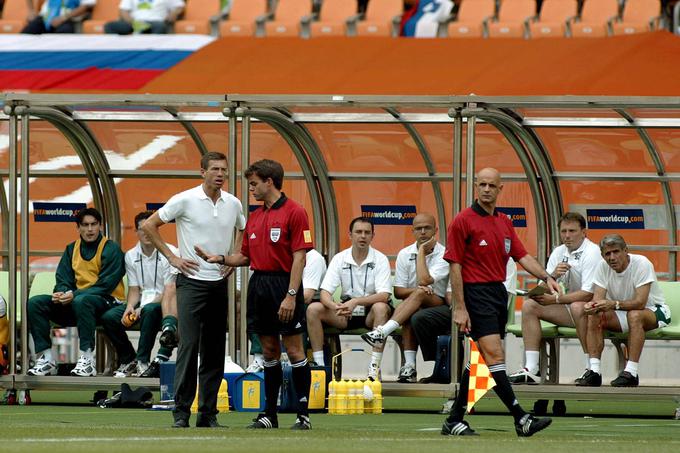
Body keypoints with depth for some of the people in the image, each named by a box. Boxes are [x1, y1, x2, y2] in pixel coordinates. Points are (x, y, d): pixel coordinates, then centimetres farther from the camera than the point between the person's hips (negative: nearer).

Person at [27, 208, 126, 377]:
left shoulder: (111, 249, -5)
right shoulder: (71, 250, 14)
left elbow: (105, 285, -13)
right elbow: (63, 280, 9)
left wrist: (74, 295, -23)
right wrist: (61, 293, -16)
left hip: (107, 301, -6)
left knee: (81, 301, -40)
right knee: (35, 303, -12)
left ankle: (87, 360, -39)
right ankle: (45, 358, -17)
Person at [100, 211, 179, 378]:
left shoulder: (169, 253, -11)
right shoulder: (131, 256, 7)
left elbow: (170, 291, -15)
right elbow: (134, 289, 9)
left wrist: (143, 308, -22)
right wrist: (130, 307, -14)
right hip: (143, 302, 5)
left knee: (150, 311, -39)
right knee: (109, 317, -16)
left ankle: (142, 361, -33)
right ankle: (128, 359, -2)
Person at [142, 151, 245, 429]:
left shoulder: (233, 204, 6)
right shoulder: (185, 200, -7)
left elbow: (243, 229, 27)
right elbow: (149, 226, -1)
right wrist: (171, 257, -5)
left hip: (220, 283, 5)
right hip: (192, 281, -5)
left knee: (214, 351, 5)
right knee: (189, 346, -11)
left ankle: (208, 413, 10)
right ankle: (181, 411, -9)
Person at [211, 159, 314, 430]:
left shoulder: (294, 212, -7)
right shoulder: (254, 217, 15)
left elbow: (299, 257, -12)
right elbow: (246, 257, 20)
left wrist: (291, 295, -19)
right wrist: (219, 259, 4)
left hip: (284, 284, -7)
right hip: (258, 284, 7)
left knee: (294, 351, -4)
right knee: (269, 351, 9)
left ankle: (303, 414, -1)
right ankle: (270, 414, 11)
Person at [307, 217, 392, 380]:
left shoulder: (380, 260, -7)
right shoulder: (339, 259, 0)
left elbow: (384, 295, -19)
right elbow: (325, 292, -7)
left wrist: (356, 302, -34)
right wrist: (335, 306, -31)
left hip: (370, 312, -3)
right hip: (345, 312, 3)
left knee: (381, 308, -37)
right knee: (313, 309, -20)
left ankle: (375, 366, -36)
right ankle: (318, 364, -19)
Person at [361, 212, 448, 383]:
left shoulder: (443, 254, -6)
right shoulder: (405, 254, 7)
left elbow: (424, 280, -21)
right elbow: (398, 291, 3)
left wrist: (422, 251, -11)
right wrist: (415, 290, -19)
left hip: (439, 306, -3)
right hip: (412, 306, 3)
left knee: (420, 294, -35)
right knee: (411, 314, -35)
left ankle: (383, 332, -46)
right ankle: (409, 366, -41)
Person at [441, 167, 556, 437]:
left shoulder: (504, 222, 15)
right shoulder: (463, 221, -6)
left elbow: (522, 256, 13)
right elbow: (455, 266, -9)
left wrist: (546, 277, -5)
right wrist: (459, 308, -14)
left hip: (498, 293, 8)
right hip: (476, 293, -8)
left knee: (480, 359, 9)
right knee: (495, 355, -15)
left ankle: (454, 420, 15)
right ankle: (520, 418, -21)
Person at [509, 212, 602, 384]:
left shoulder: (591, 252, -14)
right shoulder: (558, 252, 8)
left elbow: (588, 294, -23)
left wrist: (555, 299, -19)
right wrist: (553, 276, -16)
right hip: (568, 311, 7)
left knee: (578, 307, -39)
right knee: (529, 305, -6)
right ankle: (531, 369, -15)